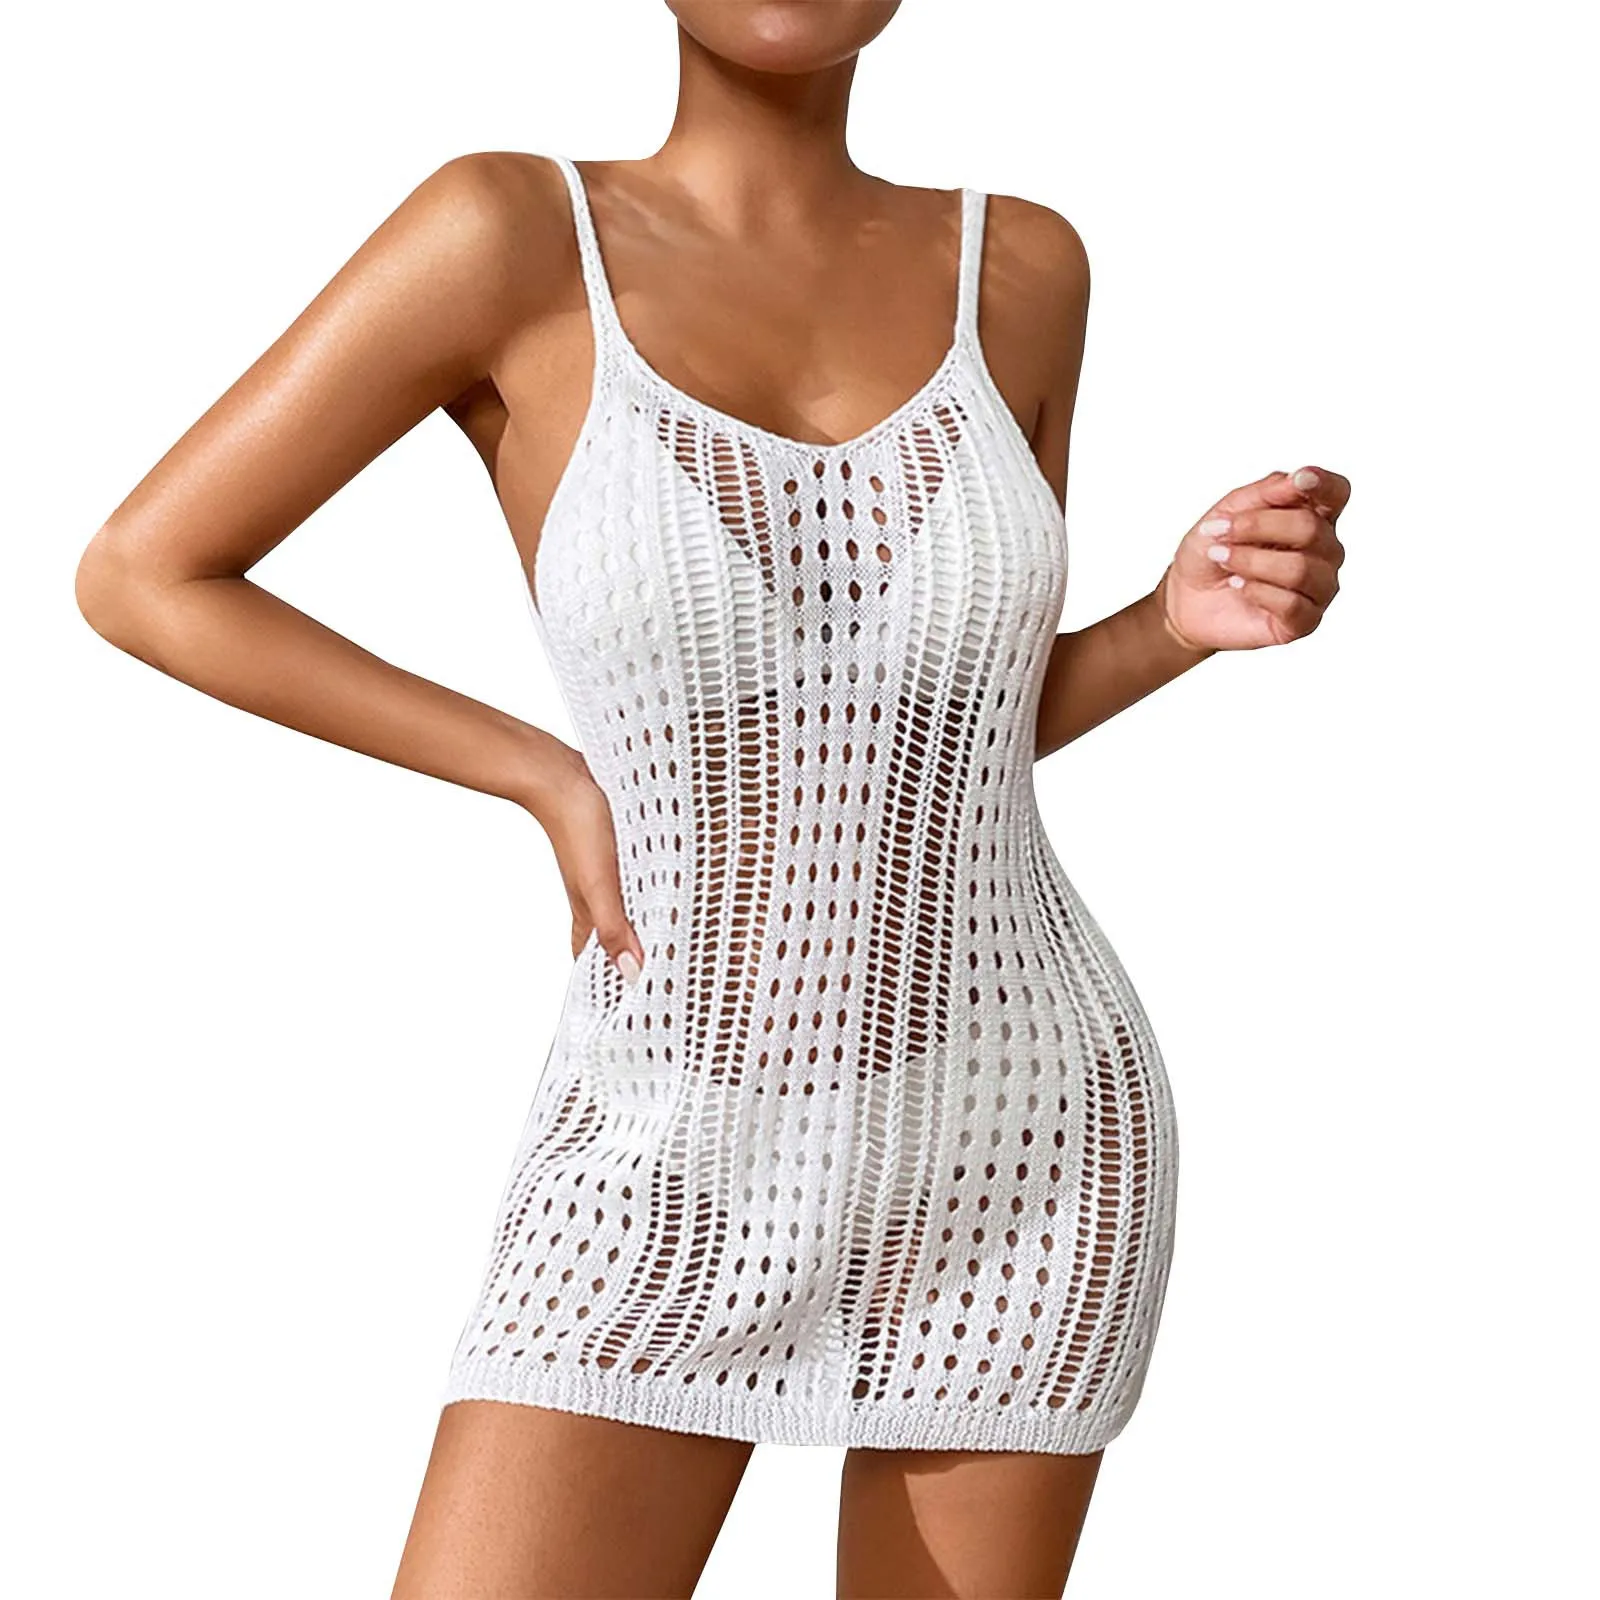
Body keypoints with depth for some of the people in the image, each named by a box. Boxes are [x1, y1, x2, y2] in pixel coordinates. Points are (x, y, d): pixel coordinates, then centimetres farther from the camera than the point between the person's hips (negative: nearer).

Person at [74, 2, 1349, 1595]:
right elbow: (138, 575, -5)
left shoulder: (1021, 268, 0)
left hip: (1013, 1150, 2)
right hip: (676, 1167, -2)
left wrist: (1186, 617, -9)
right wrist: (543, 778, -7)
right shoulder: (509, 231, -10)